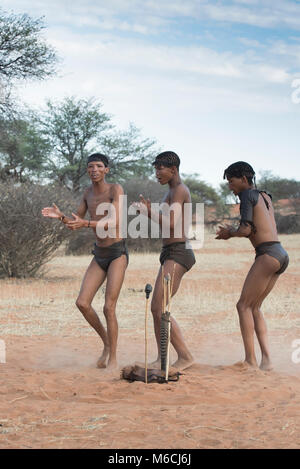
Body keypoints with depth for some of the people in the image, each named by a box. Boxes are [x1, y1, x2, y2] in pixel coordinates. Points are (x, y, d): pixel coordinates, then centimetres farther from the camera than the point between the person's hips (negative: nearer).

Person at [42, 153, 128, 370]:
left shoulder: (116, 189, -12)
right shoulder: (88, 192, 10)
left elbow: (116, 222, -23)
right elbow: (76, 221, 16)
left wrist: (86, 223, -36)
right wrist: (60, 215, -6)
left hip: (118, 253, -6)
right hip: (99, 255, 7)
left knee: (109, 308, -11)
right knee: (82, 303, -6)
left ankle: (113, 358, 2)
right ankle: (107, 343, 16)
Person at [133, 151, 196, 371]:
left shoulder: (179, 190, -12)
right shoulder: (172, 192, 21)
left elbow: (171, 224, -24)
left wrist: (149, 211, -11)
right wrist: (149, 211, 14)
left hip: (178, 255, -11)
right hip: (170, 255, 11)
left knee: (159, 309, -14)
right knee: (156, 307, 13)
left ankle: (185, 355, -10)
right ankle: (161, 359, 19)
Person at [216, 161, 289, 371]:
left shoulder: (248, 195, -5)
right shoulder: (265, 196, 21)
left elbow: (246, 230, -14)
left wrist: (230, 233, 6)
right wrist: (232, 232, 18)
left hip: (268, 255, -9)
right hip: (280, 254, 9)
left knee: (244, 305, -3)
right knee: (254, 307, 12)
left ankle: (250, 359, -6)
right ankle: (267, 359, 5)